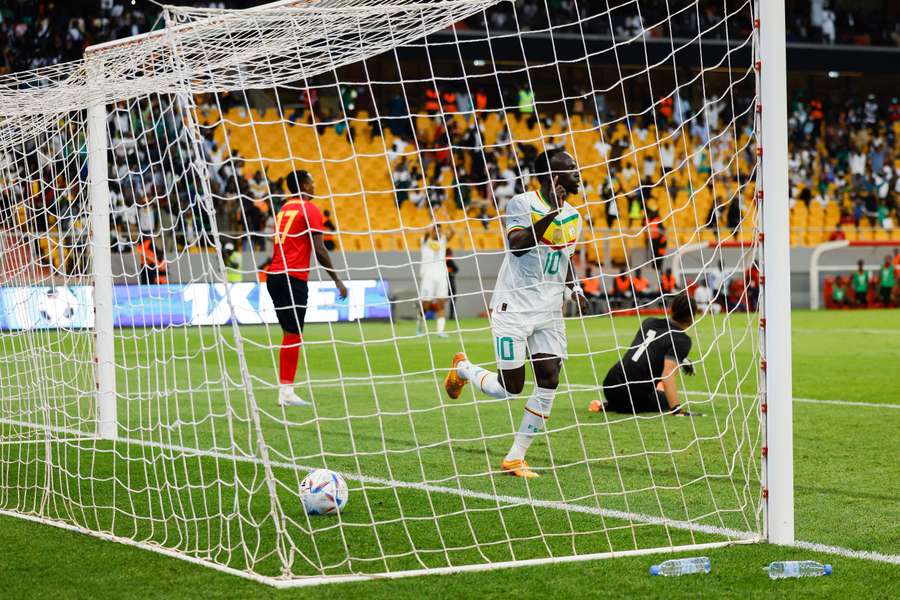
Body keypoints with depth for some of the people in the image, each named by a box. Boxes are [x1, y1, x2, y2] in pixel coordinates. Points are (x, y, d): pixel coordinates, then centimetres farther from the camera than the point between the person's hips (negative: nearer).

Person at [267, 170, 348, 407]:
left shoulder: (284, 209, 19)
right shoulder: (310, 209, -5)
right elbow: (319, 250, -11)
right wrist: (337, 280, -6)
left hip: (274, 276, 8)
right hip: (293, 278, -8)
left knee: (290, 334, 13)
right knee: (293, 335, -5)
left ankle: (285, 390, 12)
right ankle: (286, 392, -6)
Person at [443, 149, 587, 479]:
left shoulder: (573, 216, 10)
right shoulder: (522, 203, -11)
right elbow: (517, 245, -26)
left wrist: (574, 288, 6)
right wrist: (550, 214, -34)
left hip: (550, 312, 6)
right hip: (514, 307, -6)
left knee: (549, 382, -6)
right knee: (508, 388, -4)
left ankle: (515, 458, 4)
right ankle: (463, 368, 29)